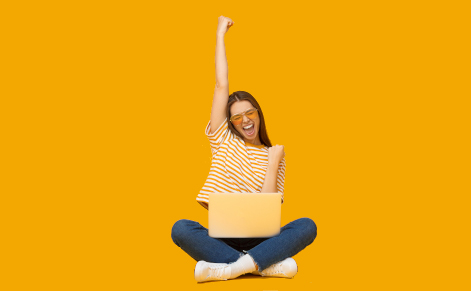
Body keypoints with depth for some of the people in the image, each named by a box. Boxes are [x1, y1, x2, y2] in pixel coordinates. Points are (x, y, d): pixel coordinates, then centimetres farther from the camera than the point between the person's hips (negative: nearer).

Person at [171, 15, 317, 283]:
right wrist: (220, 35, 8)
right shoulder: (223, 141, 11)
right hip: (222, 236, 0)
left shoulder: (274, 154, 9)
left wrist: (273, 164, -8)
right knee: (181, 228, -30)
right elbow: (222, 85, 5)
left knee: (307, 226, -27)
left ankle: (228, 268, -36)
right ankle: (267, 264, -32)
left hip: (259, 238, 0)